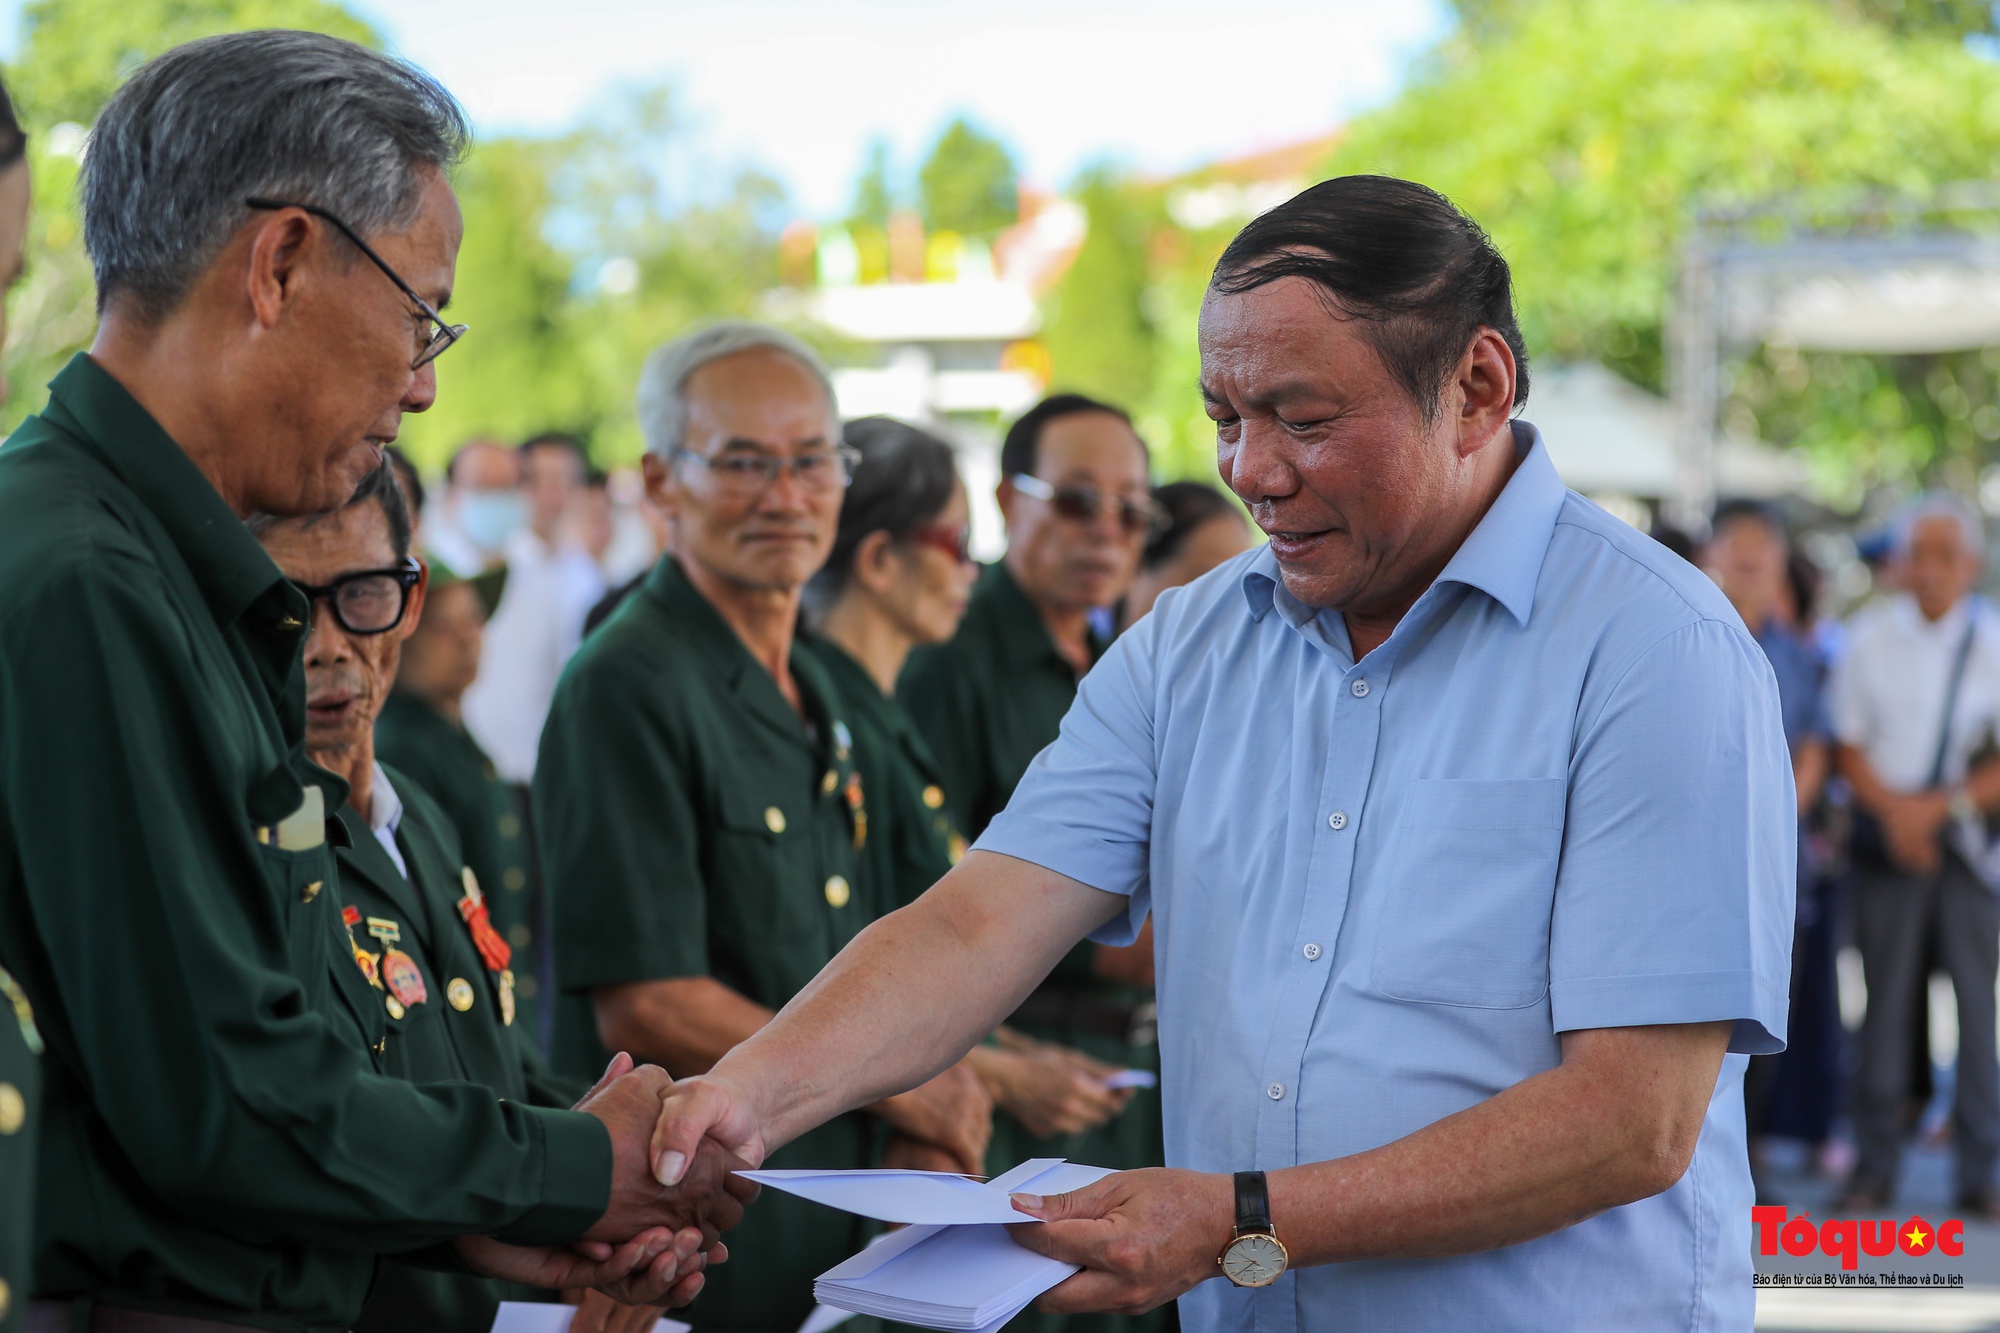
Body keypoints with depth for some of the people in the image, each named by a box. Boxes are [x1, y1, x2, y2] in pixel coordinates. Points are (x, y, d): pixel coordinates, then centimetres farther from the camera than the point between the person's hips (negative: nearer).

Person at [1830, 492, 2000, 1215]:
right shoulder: (1869, 637, 1)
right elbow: (1848, 745, 4)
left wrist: (1941, 805, -12)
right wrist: (1893, 812, -10)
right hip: (1886, 835, 0)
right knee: (1886, 999, 1)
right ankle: (1875, 1167, 9)